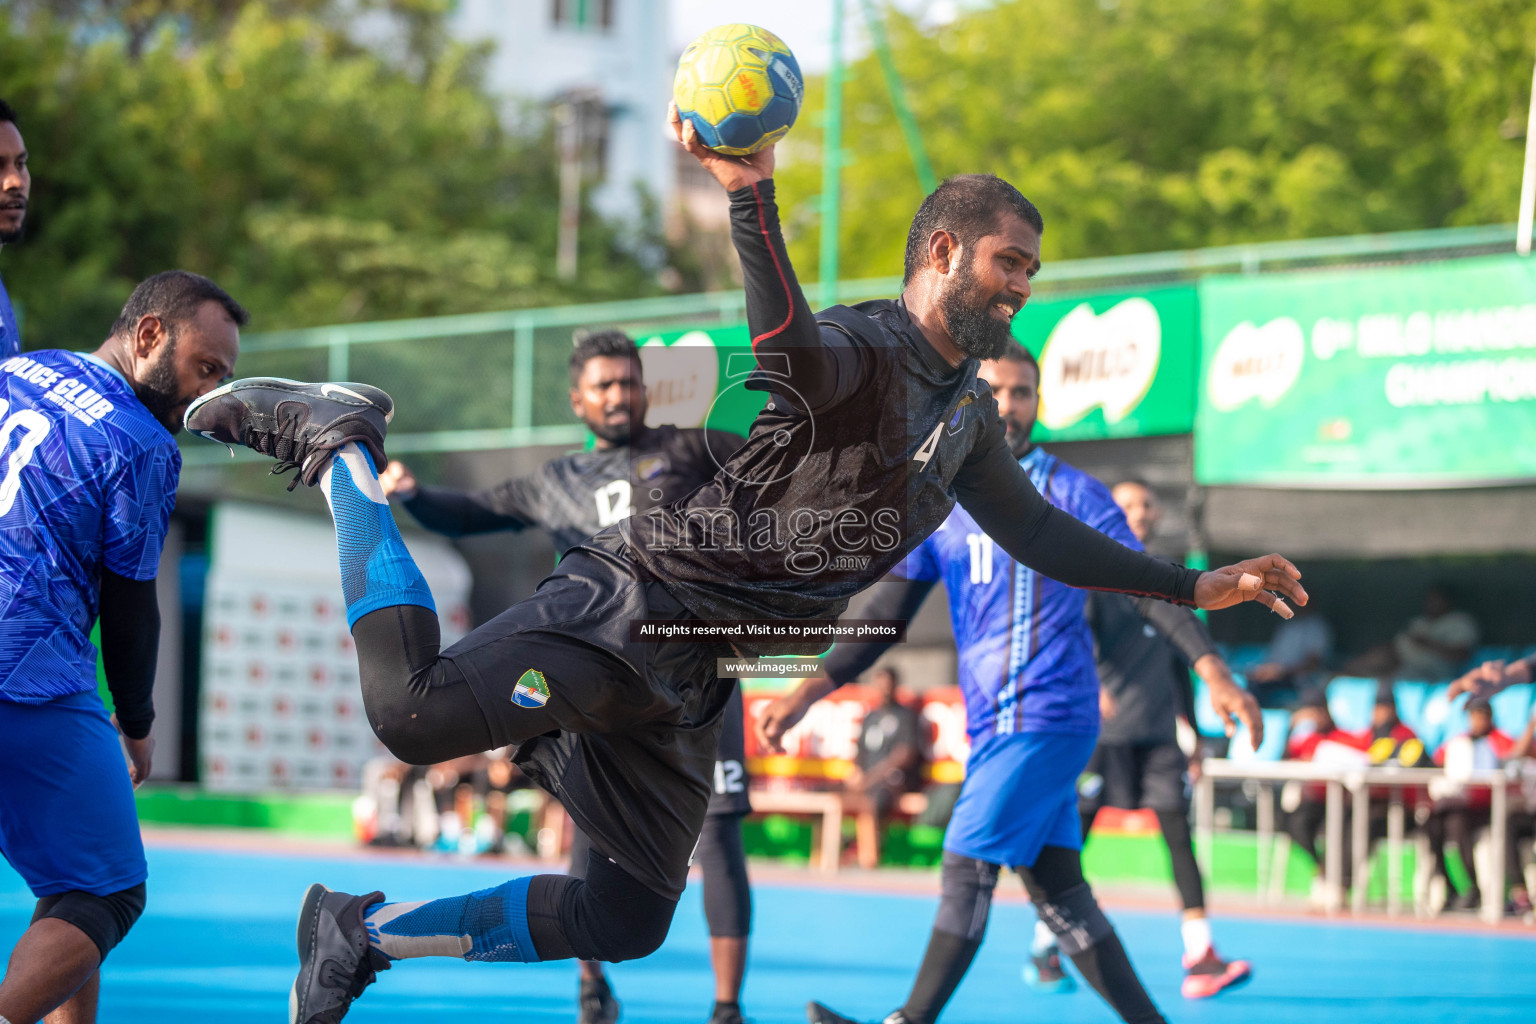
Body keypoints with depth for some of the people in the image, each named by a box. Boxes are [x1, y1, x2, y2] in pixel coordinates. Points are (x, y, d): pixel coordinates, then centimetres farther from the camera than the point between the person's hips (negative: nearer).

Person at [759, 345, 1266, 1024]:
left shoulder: (1070, 493, -2)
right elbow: (887, 616, 14)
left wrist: (1214, 673, -15)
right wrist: (807, 694, 7)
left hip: (1048, 718, -6)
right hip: (991, 725, 6)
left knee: (966, 865, -10)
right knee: (1055, 888, 4)